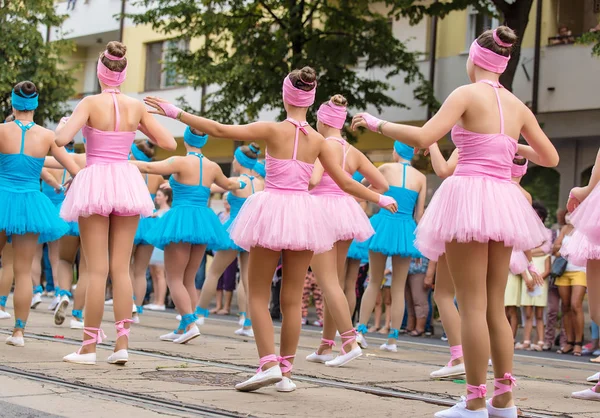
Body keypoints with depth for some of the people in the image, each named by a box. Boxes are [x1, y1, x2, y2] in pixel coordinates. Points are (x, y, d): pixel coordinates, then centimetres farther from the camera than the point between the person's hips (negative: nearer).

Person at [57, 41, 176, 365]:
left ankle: (89, 347, 2)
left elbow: (62, 139, -19)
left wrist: (63, 123, 3)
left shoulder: (90, 103, -8)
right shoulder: (136, 107, 2)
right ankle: (122, 344, 5)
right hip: (126, 182, 3)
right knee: (121, 268, 7)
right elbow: (169, 143, 5)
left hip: (95, 182, -3)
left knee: (97, 269, -1)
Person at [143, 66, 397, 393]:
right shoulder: (318, 140, 3)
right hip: (303, 214, 3)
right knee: (292, 298, 9)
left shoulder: (273, 130, -7)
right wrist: (381, 199, 23)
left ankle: (269, 363, -9)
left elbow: (219, 130, -10)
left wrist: (176, 113, -3)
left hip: (272, 210, -3)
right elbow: (347, 184, 7)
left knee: (258, 294, 5)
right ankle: (286, 371, 10)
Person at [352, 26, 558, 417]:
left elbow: (423, 138, -16)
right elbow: (551, 158, 20)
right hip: (504, 202, 6)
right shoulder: (518, 106, 13)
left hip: (469, 197, -6)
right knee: (495, 307, 12)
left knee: (472, 306, -5)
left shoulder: (467, 94, -4)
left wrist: (377, 123, -3)